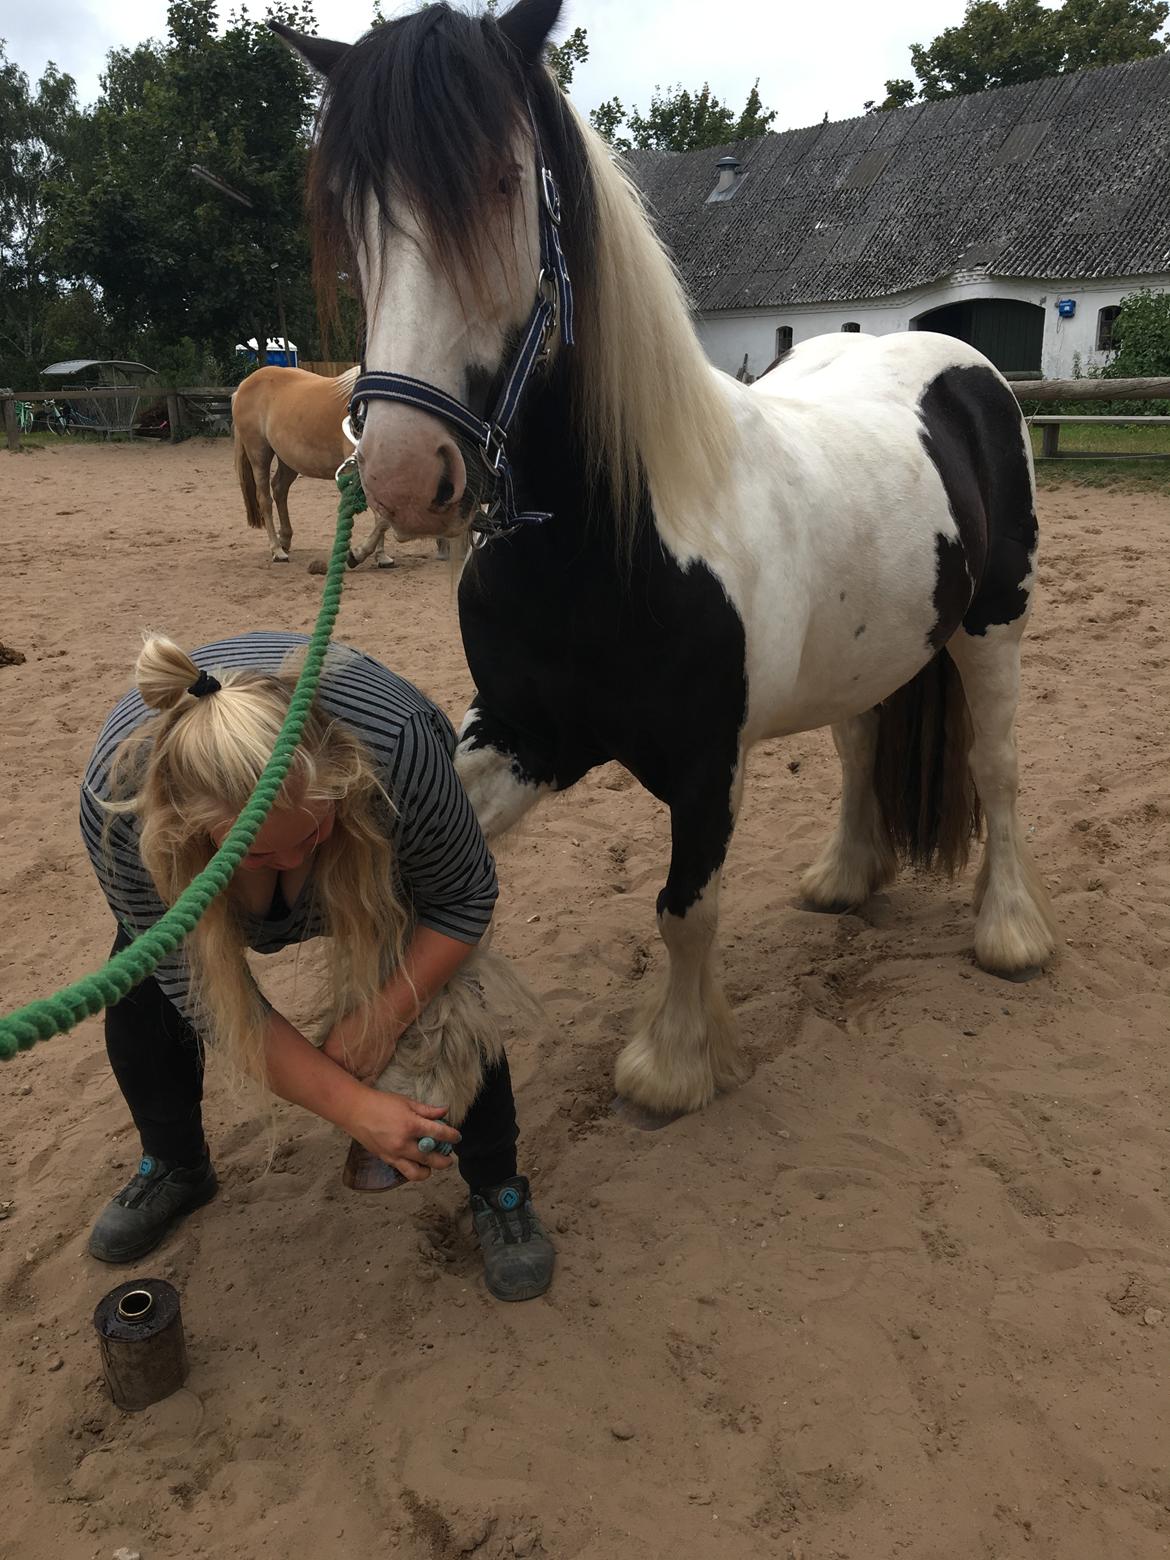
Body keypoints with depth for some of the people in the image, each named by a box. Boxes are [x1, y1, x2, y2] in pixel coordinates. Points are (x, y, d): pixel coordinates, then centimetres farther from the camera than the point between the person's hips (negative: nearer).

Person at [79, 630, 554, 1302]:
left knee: (435, 980, -14)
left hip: (370, 823, -1)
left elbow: (464, 897, -24)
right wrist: (356, 1107, -33)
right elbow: (208, 995, -29)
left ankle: (497, 1189, 7)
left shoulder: (397, 743, -44)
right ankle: (174, 1169, 19)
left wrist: (381, 1020, -29)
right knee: (142, 987, -10)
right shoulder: (117, 801, -39)